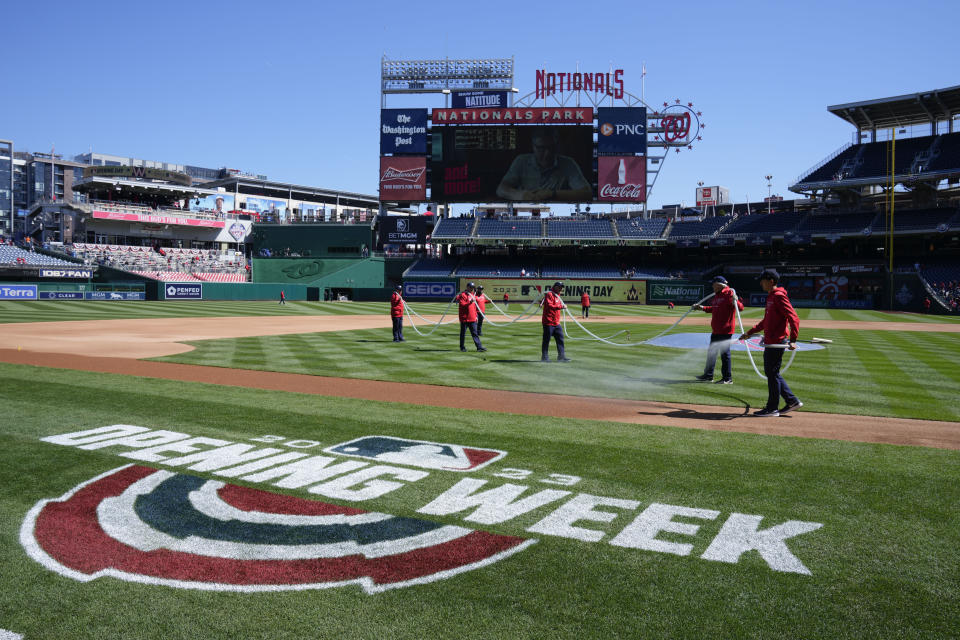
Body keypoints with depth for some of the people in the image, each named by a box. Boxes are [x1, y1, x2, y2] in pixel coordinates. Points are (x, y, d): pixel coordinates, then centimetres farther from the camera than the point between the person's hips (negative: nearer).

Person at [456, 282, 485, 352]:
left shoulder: (472, 295, 18)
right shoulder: (462, 295, -7)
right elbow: (462, 305, -17)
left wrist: (476, 316, 19)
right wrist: (470, 302, -27)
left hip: (472, 318, 7)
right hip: (464, 318, -7)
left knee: (475, 333, 2)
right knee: (463, 333, 4)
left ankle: (479, 347, -2)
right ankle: (462, 347, 14)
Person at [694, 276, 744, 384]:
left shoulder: (729, 294, -13)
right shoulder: (717, 295, 16)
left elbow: (741, 307, -22)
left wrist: (735, 301, -40)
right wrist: (702, 307, 32)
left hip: (725, 330, -9)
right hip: (715, 330, 10)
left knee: (724, 353, -3)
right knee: (711, 352, 16)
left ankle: (728, 378, 6)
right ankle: (708, 375, 26)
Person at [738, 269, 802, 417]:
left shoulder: (779, 296, -14)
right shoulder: (770, 297, 17)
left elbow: (794, 319, -20)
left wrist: (793, 341, -27)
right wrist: (750, 333, 25)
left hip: (777, 342, -10)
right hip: (770, 342, 10)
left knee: (772, 373, -3)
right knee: (771, 373, 14)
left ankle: (772, 409, 5)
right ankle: (792, 401, 21)